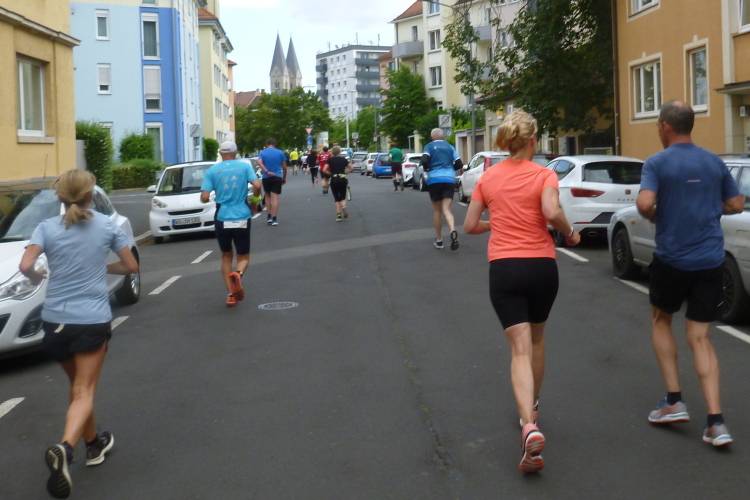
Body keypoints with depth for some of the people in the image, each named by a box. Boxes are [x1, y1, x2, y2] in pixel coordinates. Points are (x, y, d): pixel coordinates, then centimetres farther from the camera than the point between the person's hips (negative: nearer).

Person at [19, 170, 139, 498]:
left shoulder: (47, 228, -2)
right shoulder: (106, 226, 0)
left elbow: (25, 266, -16)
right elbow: (131, 265, 6)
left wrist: (38, 275, 6)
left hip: (55, 320, 2)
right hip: (92, 320, -2)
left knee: (78, 386, 22)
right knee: (84, 391, -2)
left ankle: (94, 443, 34)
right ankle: (65, 448, -26)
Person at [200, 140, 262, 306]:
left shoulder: (212, 171, 1)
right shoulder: (244, 166, 1)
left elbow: (204, 198, -8)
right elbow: (257, 185, -12)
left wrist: (211, 197, 16)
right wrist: (255, 201, 7)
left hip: (222, 219, 1)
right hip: (242, 219, -1)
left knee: (226, 256, 20)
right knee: (243, 257, 11)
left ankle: (231, 295, 11)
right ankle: (237, 274, -25)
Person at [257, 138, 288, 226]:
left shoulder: (262, 153, 2)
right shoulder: (280, 153, 2)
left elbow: (259, 162, -19)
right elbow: (284, 167, 2)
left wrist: (267, 171, -23)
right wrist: (284, 178, 13)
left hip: (266, 178, 1)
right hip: (277, 177, -1)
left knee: (267, 196, 19)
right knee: (275, 197, -3)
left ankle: (269, 217, 13)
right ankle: (274, 219, -8)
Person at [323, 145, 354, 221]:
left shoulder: (330, 160, 2)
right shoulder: (344, 159, 8)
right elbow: (352, 168, -1)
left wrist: (330, 173, 7)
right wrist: (346, 173, 10)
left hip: (334, 180, -1)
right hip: (343, 180, 1)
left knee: (336, 198, 9)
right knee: (343, 198, 13)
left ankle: (338, 215, -1)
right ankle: (344, 207, -20)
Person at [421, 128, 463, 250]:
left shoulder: (429, 146, 5)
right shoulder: (450, 147, 14)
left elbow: (424, 160, -12)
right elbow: (459, 164, 8)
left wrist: (426, 169, 9)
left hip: (434, 179, -1)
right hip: (449, 179, 1)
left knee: (437, 210, 12)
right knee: (446, 209, -4)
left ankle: (439, 240, 19)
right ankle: (453, 230, -35)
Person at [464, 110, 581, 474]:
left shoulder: (488, 178, 7)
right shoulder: (544, 174, -3)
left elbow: (470, 226, 10)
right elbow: (552, 212, -21)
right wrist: (569, 233, -2)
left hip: (503, 267, 1)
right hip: (541, 265, 0)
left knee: (520, 349, -5)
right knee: (536, 340, 22)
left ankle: (530, 427, -24)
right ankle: (531, 407, 39)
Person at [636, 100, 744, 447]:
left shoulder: (657, 163, -8)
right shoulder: (714, 162, 8)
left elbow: (645, 203, -22)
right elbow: (736, 204, 14)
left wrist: (654, 216, -1)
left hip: (672, 259, -4)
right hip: (710, 261, 4)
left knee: (661, 320, 20)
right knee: (699, 337, 8)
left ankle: (674, 402, 15)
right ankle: (716, 423, -3)